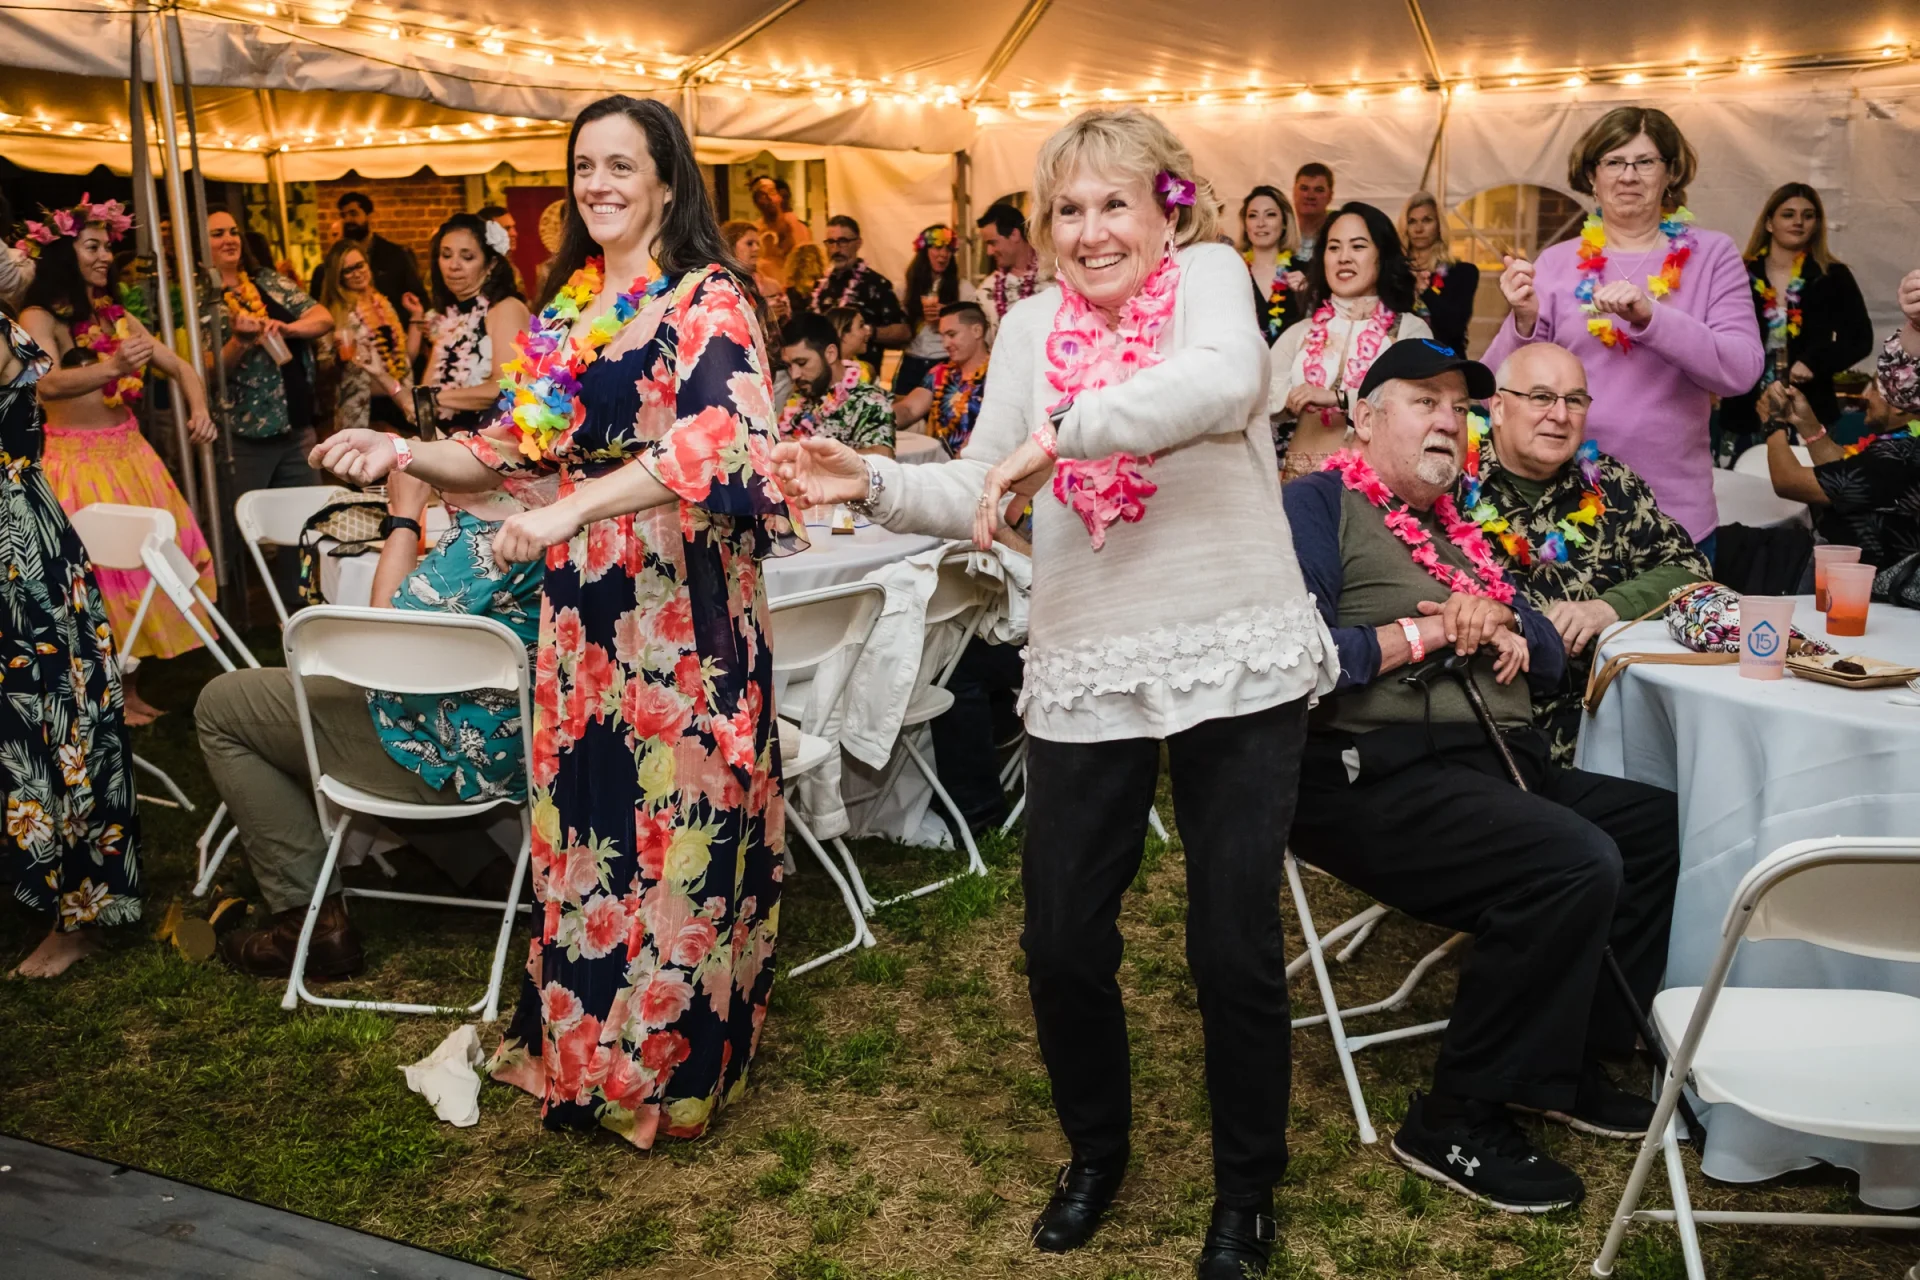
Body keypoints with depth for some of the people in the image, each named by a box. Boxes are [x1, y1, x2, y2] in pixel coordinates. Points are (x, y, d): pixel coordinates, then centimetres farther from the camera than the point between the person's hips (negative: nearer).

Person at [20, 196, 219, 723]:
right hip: (78, 464, -7)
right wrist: (110, 367, -47)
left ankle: (131, 688, 18)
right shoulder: (40, 319, -10)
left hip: (132, 456, 7)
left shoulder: (117, 316, 11)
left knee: (145, 566, 7)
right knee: (97, 580, -3)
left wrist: (199, 409, -10)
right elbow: (47, 384, -28)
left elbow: (180, 367, 11)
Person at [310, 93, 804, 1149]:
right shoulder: (564, 311, 14)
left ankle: (670, 1060, 19)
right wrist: (408, 455, 1)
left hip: (682, 607, -6)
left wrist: (573, 509, -30)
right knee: (583, 818, 13)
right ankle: (584, 1044, 30)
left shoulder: (708, 300, -8)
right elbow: (521, 452, 17)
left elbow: (718, 436, -25)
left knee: (672, 826, 1)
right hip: (581, 610, 7)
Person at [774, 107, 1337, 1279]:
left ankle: (1249, 1186, 28)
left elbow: (1224, 380, -26)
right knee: (1063, 940, 6)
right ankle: (1096, 1150, 34)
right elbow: (984, 496, 6)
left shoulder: (1208, 274, -2)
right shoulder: (1034, 324, 9)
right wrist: (876, 483, -10)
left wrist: (1060, 430, -32)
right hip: (1087, 670, 4)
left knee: (1234, 944, 4)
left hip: (1237, 659, -3)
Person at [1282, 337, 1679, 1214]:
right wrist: (1428, 632, -9)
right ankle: (1458, 1122, -12)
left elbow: (1551, 660, 22)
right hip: (1377, 774, -9)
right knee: (1577, 866, -27)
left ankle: (1571, 1056, 15)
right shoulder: (1318, 505, -1)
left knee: (1666, 827, 6)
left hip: (1500, 763, 10)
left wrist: (1501, 630, 0)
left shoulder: (1452, 528, 25)